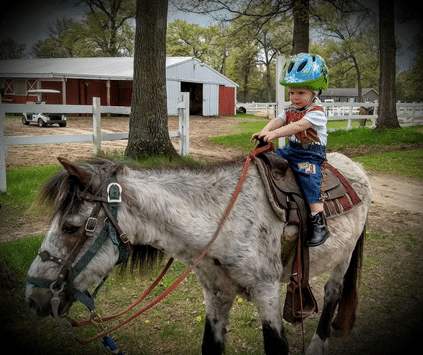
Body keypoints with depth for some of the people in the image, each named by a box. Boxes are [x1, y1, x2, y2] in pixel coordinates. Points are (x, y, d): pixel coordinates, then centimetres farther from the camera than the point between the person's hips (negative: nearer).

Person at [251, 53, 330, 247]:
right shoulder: (290, 110, 12)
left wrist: (275, 133, -39)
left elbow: (298, 126, -28)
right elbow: (278, 120, -3)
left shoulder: (316, 112, -14)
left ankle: (320, 225, -26)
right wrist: (265, 131, -25)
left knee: (308, 178, -28)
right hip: (292, 150, 8)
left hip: (311, 155, -8)